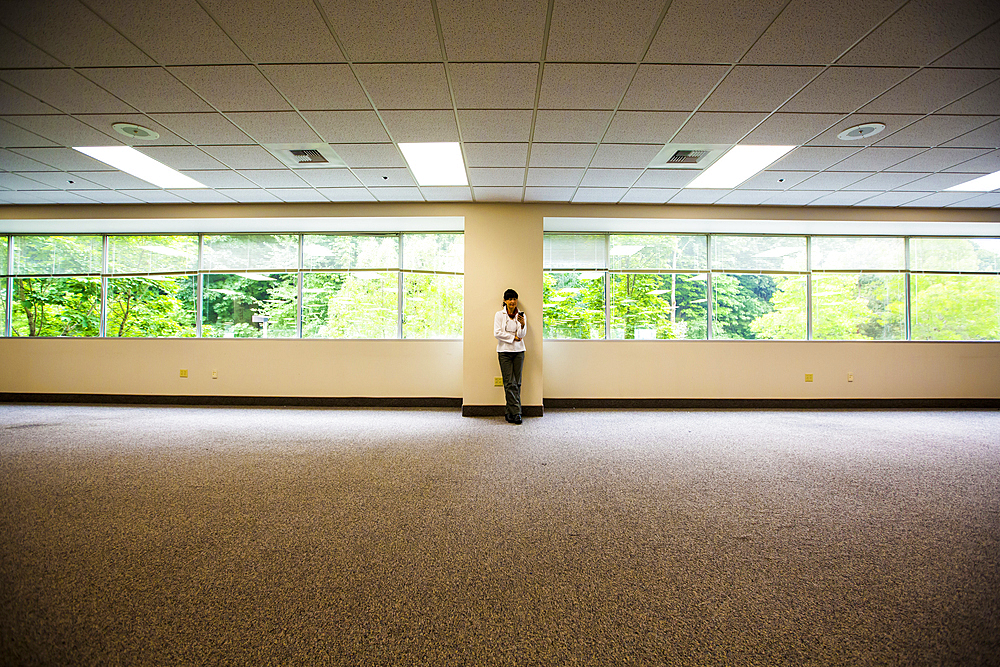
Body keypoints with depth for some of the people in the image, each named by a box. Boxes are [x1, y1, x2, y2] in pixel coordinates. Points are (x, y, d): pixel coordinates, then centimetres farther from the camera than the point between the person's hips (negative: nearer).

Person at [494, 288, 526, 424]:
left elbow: (522, 335, -1)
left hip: (518, 351, 3)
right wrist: (513, 337, -6)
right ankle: (516, 413, -4)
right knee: (509, 383, -7)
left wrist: (522, 325, -20)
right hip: (504, 351, -3)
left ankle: (509, 412, 11)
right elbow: (497, 333, -6)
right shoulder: (499, 314, 2)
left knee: (517, 383, 2)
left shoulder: (521, 315, 8)